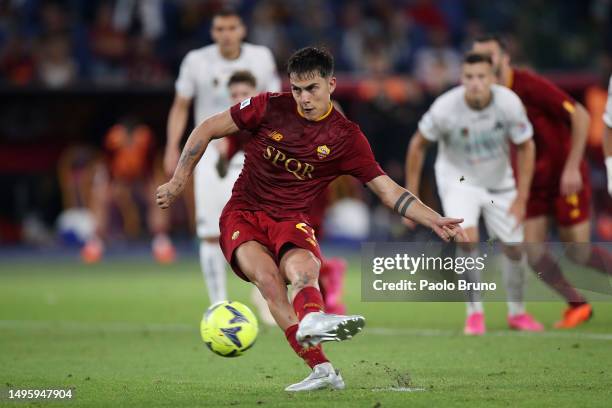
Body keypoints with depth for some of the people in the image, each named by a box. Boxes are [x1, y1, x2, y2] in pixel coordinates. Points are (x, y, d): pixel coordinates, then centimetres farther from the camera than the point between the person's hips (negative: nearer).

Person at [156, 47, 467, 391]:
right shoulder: (270, 107, -1)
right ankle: (320, 366, -46)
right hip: (243, 214, -1)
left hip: (291, 220, 1)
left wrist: (435, 221, -10)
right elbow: (208, 129, 8)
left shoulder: (346, 137, 0)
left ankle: (311, 321, -70)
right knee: (267, 274, -32)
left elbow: (388, 191, 1)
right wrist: (179, 180, 4)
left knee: (303, 269, -36)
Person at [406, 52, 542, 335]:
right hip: (458, 180, -2)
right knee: (467, 237, -24)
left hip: (499, 181, 2)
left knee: (513, 246, 5)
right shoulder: (445, 107, -28)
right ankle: (475, 312, -10)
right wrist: (411, 195, -9)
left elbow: (525, 147, -9)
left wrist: (521, 198, -10)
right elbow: (418, 145, -11)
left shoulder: (509, 102, -24)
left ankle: (517, 312, 28)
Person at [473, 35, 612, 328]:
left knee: (578, 253, -4)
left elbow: (580, 116, -20)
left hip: (566, 176, -6)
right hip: (534, 181, 6)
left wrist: (572, 167, -24)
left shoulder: (529, 86, -21)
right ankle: (577, 305, 14)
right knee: (533, 251, -4)